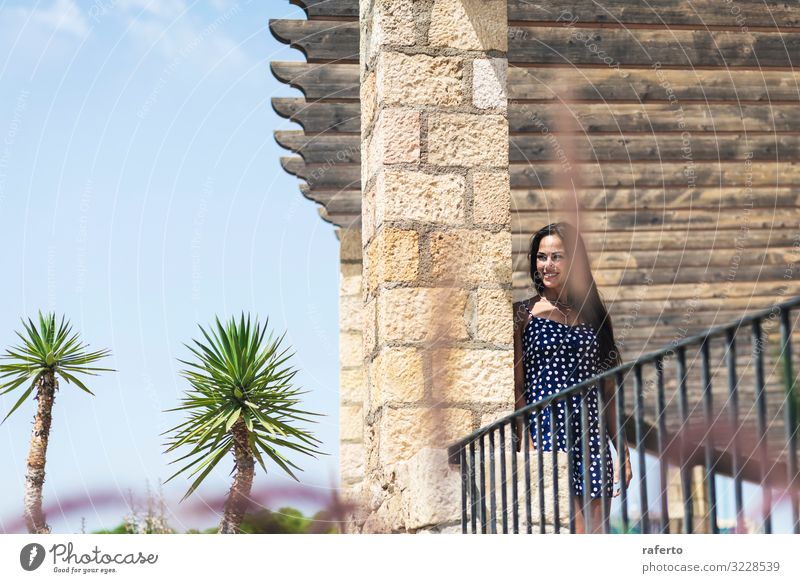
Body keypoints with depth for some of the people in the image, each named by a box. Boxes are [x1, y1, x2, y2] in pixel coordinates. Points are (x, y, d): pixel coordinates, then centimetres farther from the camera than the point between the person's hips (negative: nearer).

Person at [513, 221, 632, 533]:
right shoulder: (524, 313, 3)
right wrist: (524, 444, -13)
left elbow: (608, 392, 14)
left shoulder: (594, 315, 14)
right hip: (547, 433, -4)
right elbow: (517, 387, -2)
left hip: (592, 437, 4)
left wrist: (623, 451, 9)